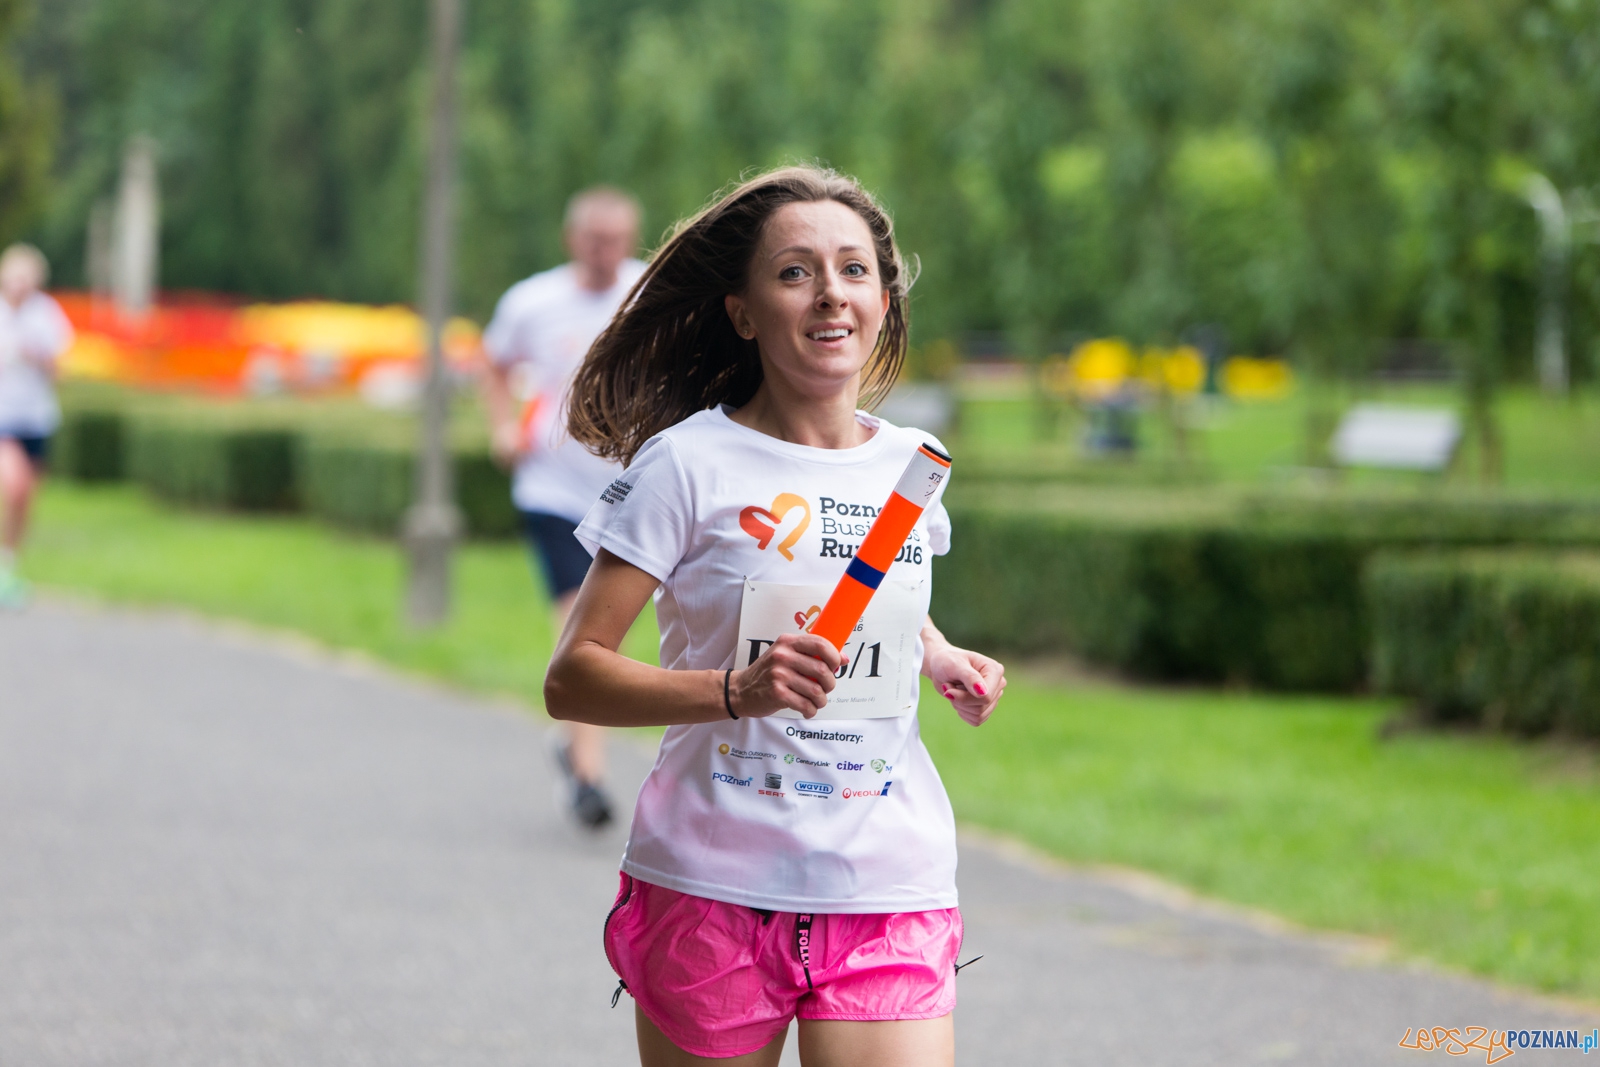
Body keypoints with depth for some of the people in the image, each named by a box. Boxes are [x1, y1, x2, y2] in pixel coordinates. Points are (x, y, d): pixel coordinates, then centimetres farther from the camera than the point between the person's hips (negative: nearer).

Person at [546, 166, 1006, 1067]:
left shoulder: (911, 465, 9)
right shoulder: (688, 465, -6)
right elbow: (571, 679, -10)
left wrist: (942, 659, 10)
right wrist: (736, 692, -24)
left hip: (888, 897, 3)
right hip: (715, 887, -3)